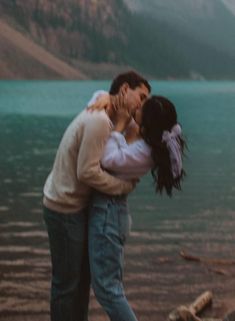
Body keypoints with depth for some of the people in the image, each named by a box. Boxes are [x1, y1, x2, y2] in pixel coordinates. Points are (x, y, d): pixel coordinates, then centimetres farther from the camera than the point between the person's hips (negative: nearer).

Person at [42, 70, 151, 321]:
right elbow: (87, 172, -25)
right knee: (66, 281, 2)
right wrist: (126, 186, -14)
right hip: (65, 209, -10)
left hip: (77, 206, 10)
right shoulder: (98, 121, -22)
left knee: (82, 275, 19)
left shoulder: (102, 118, 9)